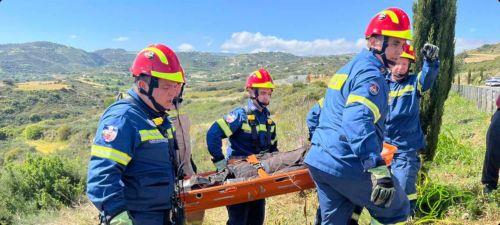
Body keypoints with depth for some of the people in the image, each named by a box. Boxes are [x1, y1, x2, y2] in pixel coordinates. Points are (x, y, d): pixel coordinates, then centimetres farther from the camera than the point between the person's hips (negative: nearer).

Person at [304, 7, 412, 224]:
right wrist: (378, 168, -37)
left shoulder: (347, 69, 19)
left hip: (319, 161, 9)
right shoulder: (371, 74, -12)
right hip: (347, 166, -9)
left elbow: (321, 110, 28)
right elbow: (357, 120, -30)